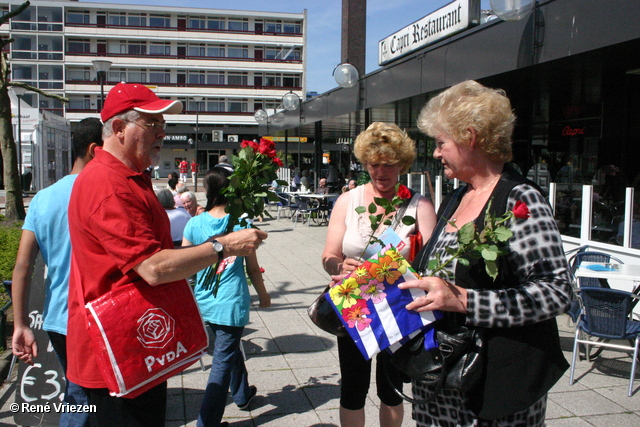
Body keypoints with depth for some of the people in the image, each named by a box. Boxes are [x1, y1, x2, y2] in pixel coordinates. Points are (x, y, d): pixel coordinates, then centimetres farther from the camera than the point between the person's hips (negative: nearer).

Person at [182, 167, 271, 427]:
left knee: (230, 349, 26)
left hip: (205, 300, 5)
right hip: (231, 301, -5)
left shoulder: (195, 223, -5)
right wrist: (263, 294, 12)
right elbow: (252, 268, -4)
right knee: (223, 361, 5)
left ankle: (242, 394, 47)